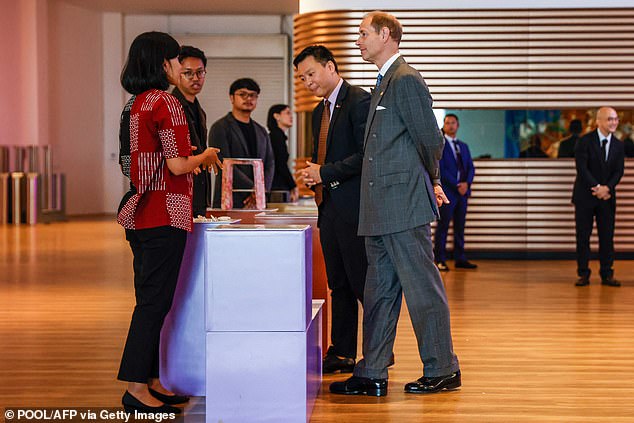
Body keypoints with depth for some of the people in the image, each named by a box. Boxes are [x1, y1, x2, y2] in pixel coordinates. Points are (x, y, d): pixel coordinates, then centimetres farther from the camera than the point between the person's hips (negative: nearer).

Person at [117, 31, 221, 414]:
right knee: (155, 301, -5)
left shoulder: (135, 104, 15)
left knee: (152, 300, 14)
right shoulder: (165, 102, -13)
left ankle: (151, 380, 20)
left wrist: (189, 157, 22)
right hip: (164, 215, -10)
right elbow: (177, 165, -17)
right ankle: (137, 388, -3)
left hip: (141, 215, 10)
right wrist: (205, 156, 2)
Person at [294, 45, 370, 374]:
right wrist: (313, 174, 5)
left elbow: (367, 154, -18)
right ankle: (342, 353, 18)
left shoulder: (360, 101, -9)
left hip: (354, 207, -9)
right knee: (338, 285, 12)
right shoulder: (319, 111, 20)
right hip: (329, 206, 9)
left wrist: (325, 173, -17)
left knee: (362, 282, -5)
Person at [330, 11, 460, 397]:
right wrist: (432, 180, 20)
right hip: (381, 210, 10)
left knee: (423, 288, -1)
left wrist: (429, 179, 4)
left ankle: (443, 371, 9)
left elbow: (430, 139, -12)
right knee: (379, 292, 11)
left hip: (404, 205, -10)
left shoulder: (406, 80, -11)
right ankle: (372, 375, 15)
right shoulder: (385, 83, 19)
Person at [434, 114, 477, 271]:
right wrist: (456, 185, -14)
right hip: (447, 191, -6)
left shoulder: (463, 146, 19)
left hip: (462, 192, 6)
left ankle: (460, 259, 10)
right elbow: (441, 169, -9)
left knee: (460, 226, 7)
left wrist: (466, 183, -6)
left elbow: (471, 168, 13)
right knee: (443, 226, -6)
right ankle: (440, 260, -3)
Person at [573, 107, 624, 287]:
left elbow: (618, 171, 1)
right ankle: (583, 274, 7)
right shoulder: (585, 141, -6)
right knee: (583, 236, 0)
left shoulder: (618, 145, 7)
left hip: (607, 197, 3)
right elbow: (582, 168, -13)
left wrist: (607, 188, -16)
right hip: (585, 197, -3)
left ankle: (607, 274, 9)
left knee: (607, 237, 2)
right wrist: (597, 188, -18)